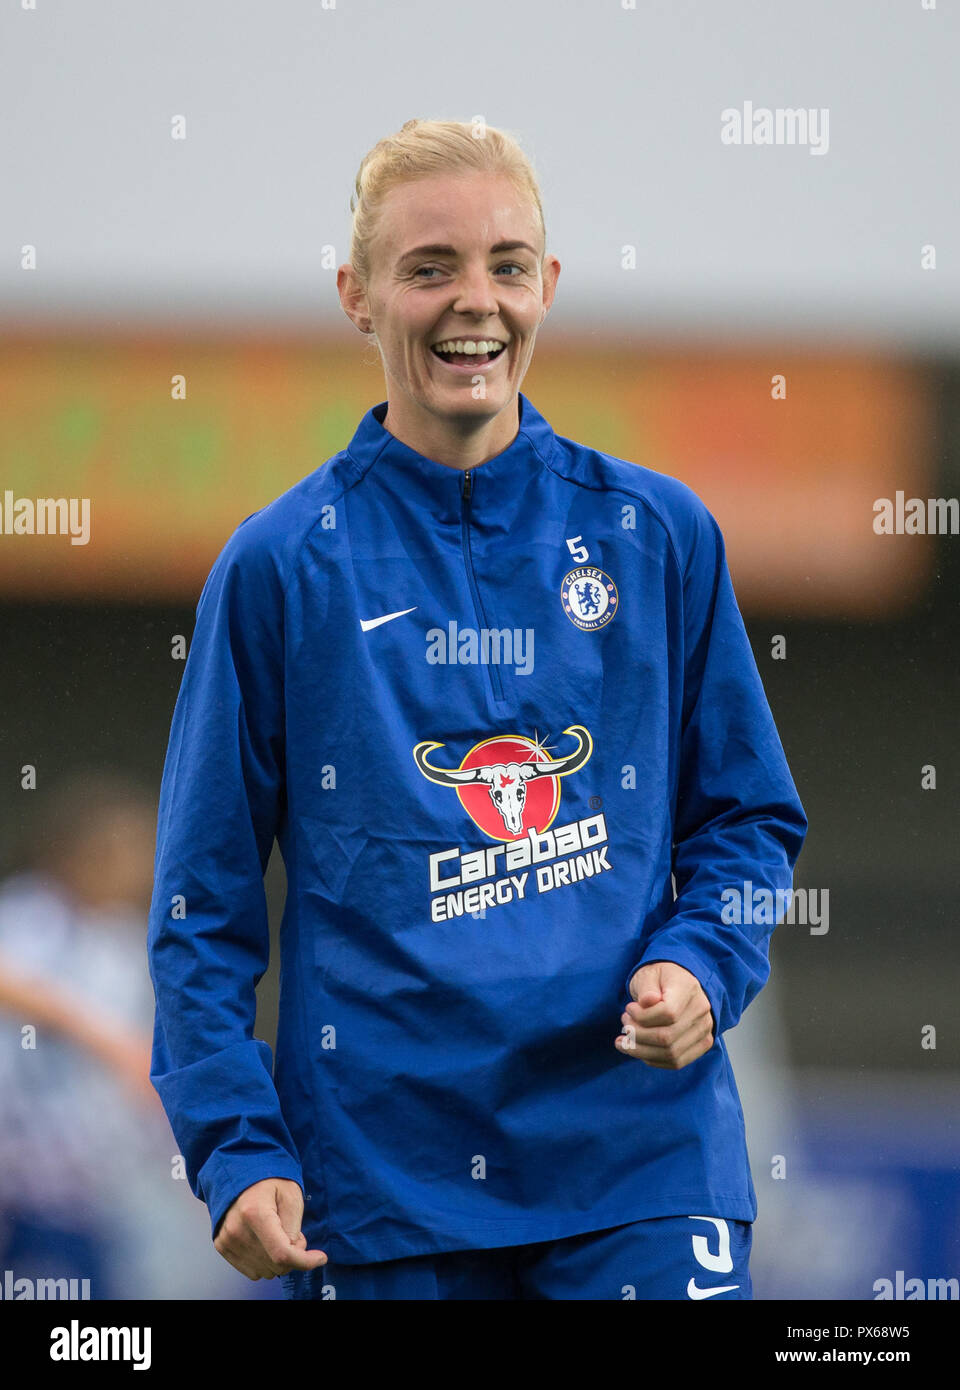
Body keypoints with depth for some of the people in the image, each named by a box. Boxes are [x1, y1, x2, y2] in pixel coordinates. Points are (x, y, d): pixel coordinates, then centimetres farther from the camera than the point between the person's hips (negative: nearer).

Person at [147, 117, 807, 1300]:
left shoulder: (658, 536, 7)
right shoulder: (282, 567, 3)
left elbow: (747, 816, 14)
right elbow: (205, 901, 3)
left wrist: (702, 963, -6)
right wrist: (236, 1148, -7)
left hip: (638, 1163, 1)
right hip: (381, 1182, -1)